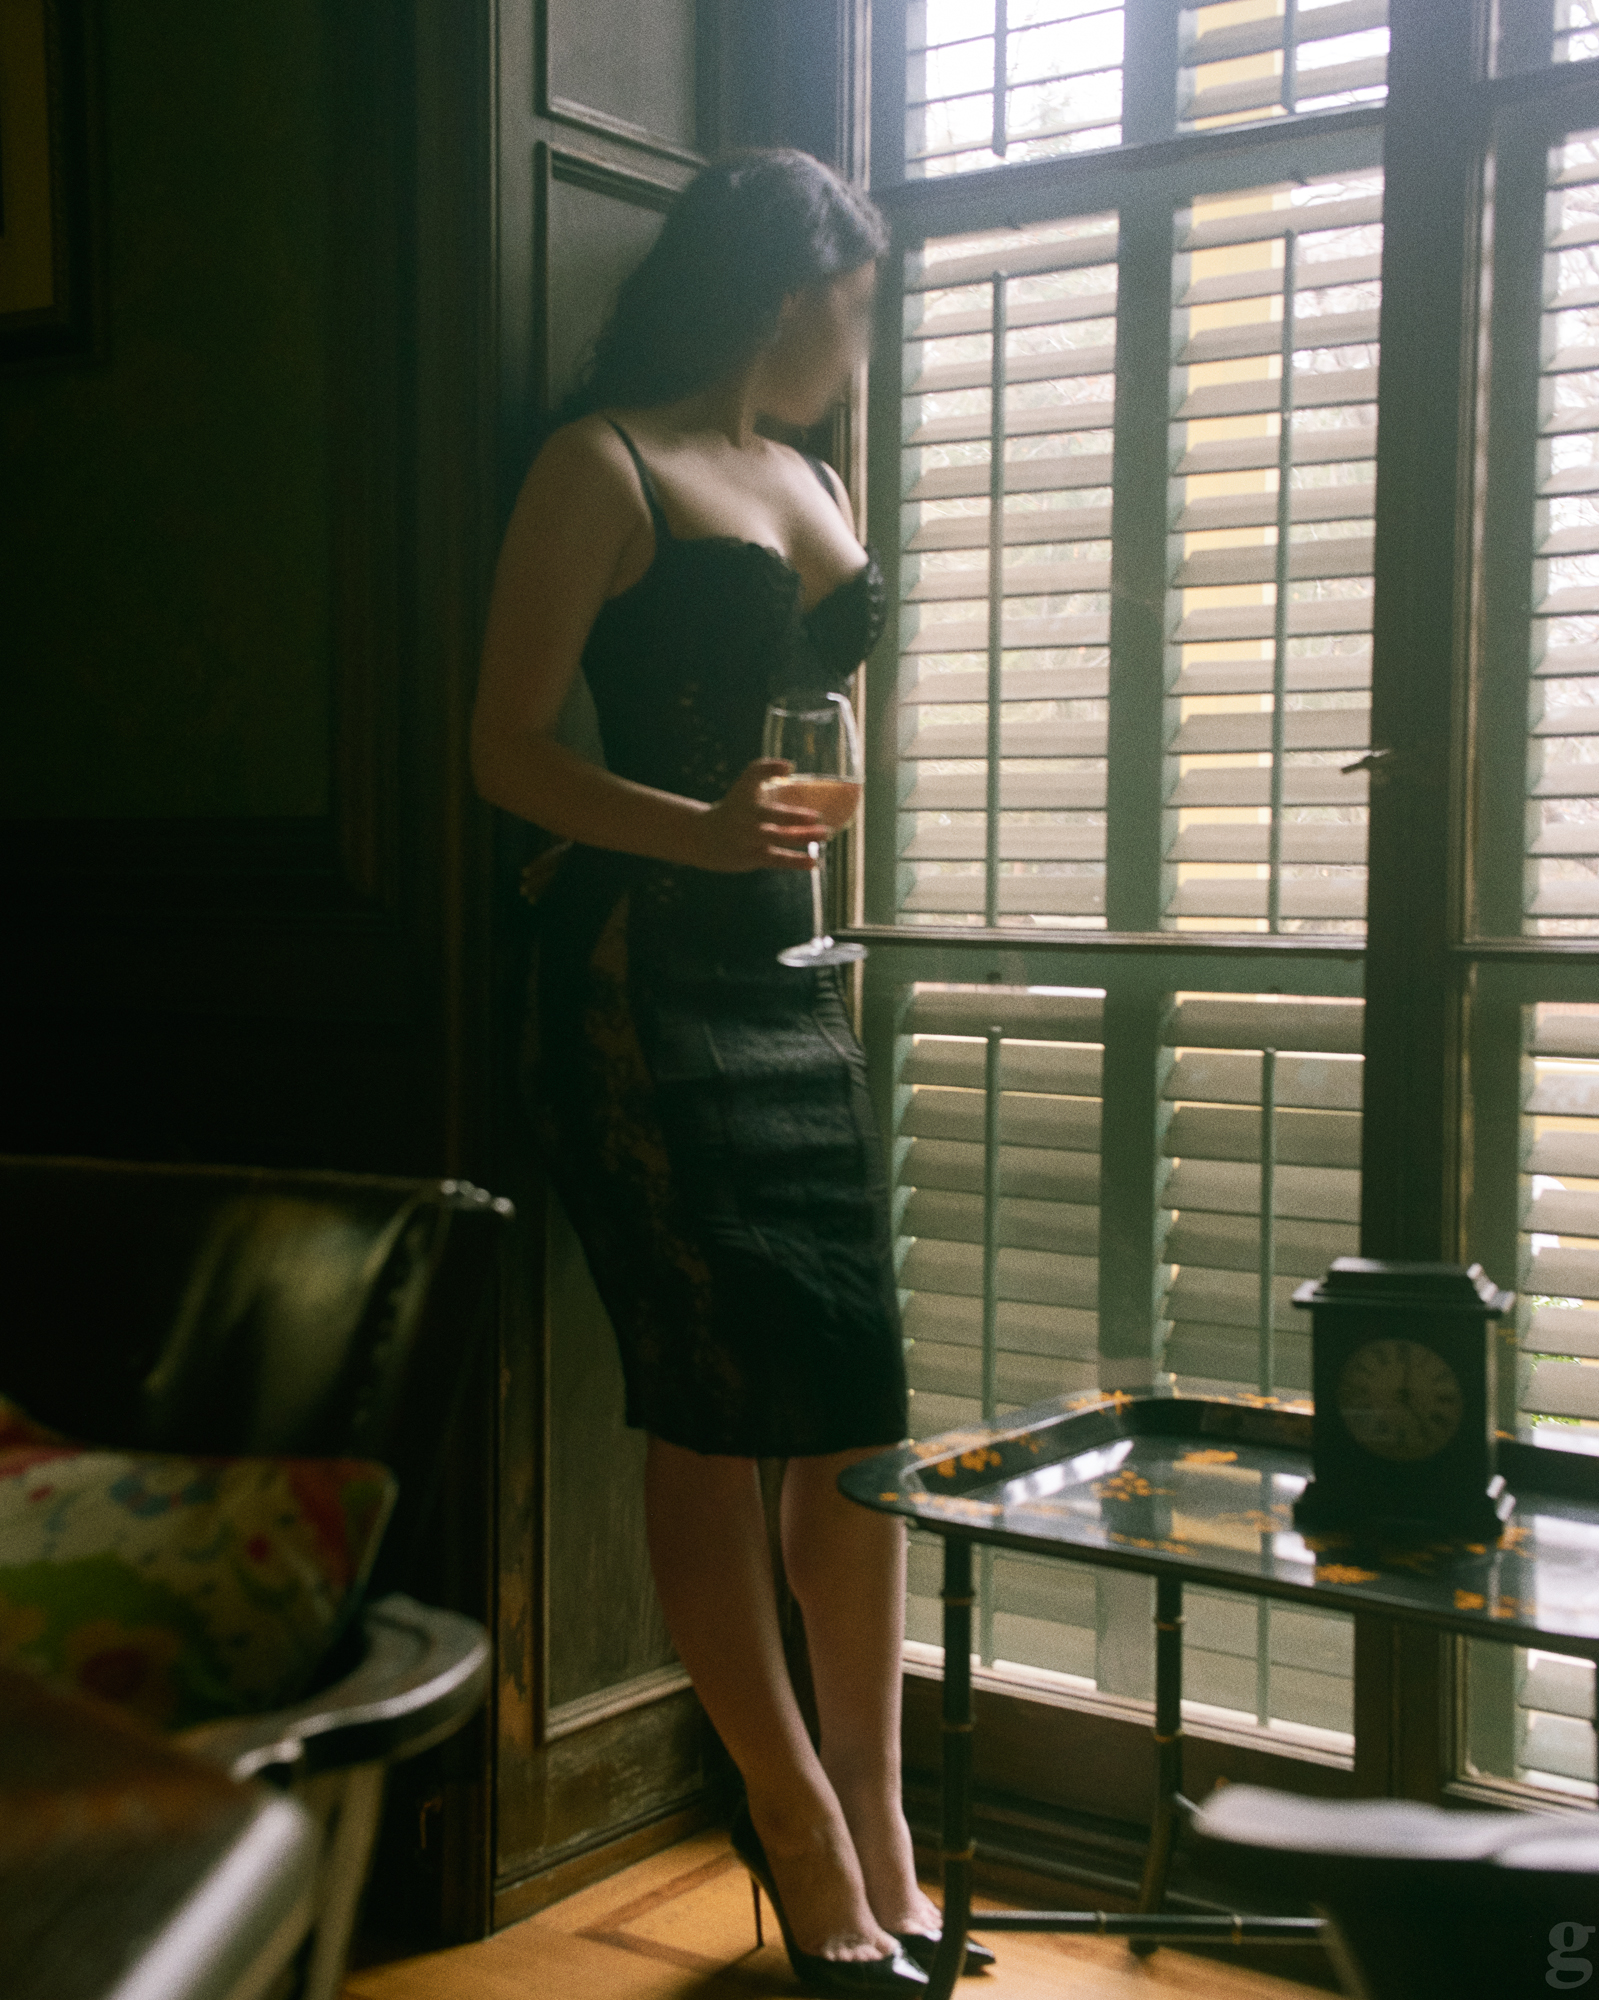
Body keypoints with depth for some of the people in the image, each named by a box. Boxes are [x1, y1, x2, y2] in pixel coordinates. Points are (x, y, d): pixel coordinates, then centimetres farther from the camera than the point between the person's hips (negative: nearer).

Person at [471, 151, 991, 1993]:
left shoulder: (812, 482, 20)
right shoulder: (604, 466, -2)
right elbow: (508, 753, -9)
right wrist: (690, 830, -25)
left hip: (789, 975, 7)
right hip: (641, 976, -7)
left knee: (861, 1402, 2)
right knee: (715, 1409, -5)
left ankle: (869, 1808, 12)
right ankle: (796, 1820, 7)